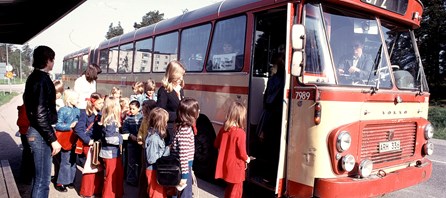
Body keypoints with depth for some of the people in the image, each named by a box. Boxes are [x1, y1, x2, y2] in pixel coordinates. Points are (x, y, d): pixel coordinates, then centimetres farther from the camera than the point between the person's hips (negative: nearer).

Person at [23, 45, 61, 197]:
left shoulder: (33, 77, 11)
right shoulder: (42, 79, -19)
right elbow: (41, 114, -24)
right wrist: (53, 139, -21)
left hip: (34, 130, 10)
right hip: (41, 133, -10)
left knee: (38, 175, 22)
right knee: (43, 179, -2)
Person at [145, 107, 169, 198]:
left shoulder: (158, 135, 2)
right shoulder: (153, 138, -25)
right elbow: (151, 159, -27)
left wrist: (167, 149, 0)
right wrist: (166, 151, -22)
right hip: (154, 171, -8)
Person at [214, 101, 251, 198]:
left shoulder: (223, 129, -5)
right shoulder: (240, 133, -24)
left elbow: (216, 144, 7)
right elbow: (242, 152, -21)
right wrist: (247, 159, 0)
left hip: (225, 165, 6)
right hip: (235, 166, -6)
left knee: (229, 187, 26)